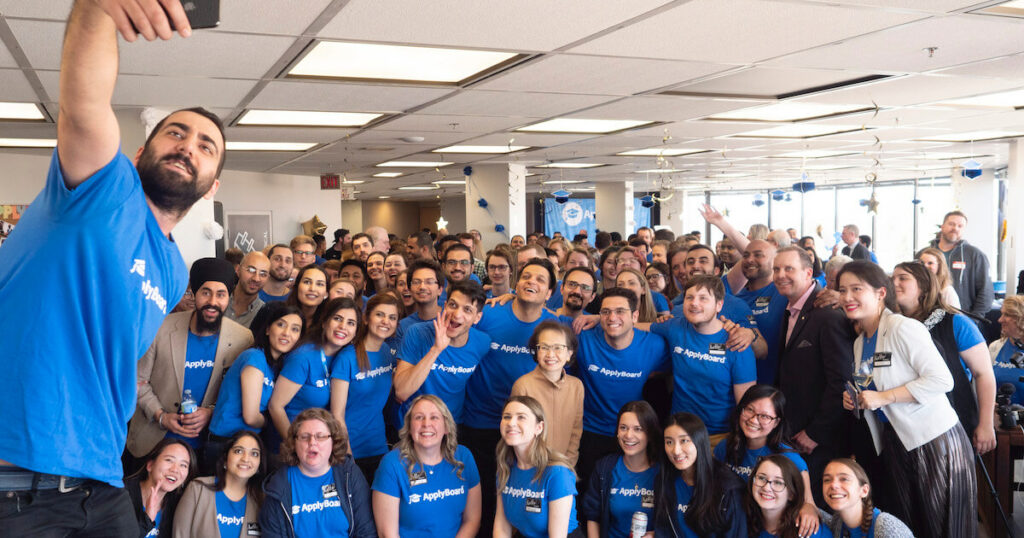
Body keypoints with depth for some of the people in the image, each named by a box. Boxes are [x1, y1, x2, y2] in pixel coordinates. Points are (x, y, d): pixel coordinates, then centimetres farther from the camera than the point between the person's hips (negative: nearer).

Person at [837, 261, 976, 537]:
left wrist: (884, 397, -22)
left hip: (934, 441, -8)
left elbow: (942, 379, -21)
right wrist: (854, 398, 3)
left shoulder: (903, 328, -14)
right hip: (893, 441, 8)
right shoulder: (860, 343, 11)